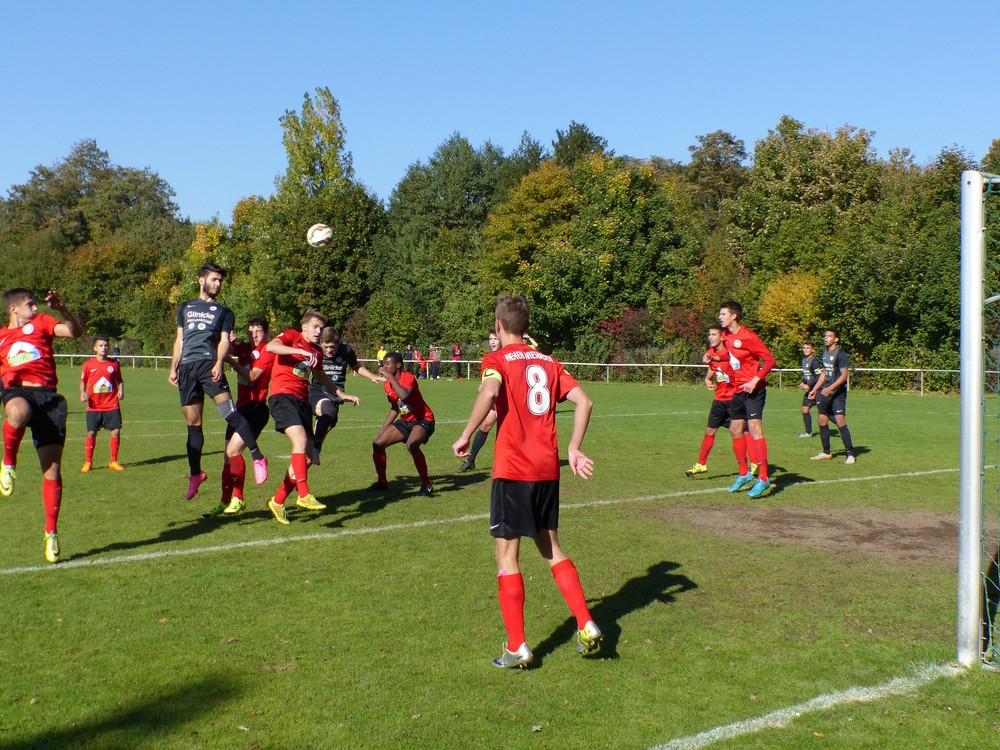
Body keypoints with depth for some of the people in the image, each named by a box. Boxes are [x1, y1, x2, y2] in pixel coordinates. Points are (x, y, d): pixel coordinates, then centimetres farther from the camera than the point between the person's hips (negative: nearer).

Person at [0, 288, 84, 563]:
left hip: (48, 396, 1)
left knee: (52, 468, -1)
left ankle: (51, 532, 12)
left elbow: (75, 332, 2)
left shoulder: (41, 322, 18)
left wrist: (62, 309, -13)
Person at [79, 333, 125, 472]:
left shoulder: (114, 363, 5)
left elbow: (119, 380, 13)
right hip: (94, 406, -1)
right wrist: (82, 393, -8)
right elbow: (83, 381, 9)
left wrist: (121, 391, -5)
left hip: (112, 405, 1)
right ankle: (88, 462, 13)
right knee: (91, 433, 0)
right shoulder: (88, 364, 2)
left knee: (116, 431, -4)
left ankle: (113, 462, 9)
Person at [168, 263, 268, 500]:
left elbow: (224, 340, 5)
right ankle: (195, 474, 16)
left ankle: (258, 458, -21)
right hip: (187, 367, 3)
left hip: (209, 364, -3)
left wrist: (219, 363, -14)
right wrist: (174, 368, 13)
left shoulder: (224, 312, 18)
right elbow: (179, 341, 24)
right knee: (192, 424, 5)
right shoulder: (185, 308, 26)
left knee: (229, 412, -21)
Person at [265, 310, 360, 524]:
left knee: (307, 454, 5)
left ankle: (278, 501, 13)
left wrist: (342, 395, 36)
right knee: (300, 440, -27)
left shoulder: (317, 351, 20)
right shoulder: (292, 336, 1)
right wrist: (301, 352, -25)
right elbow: (270, 346, -20)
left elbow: (321, 377, 37)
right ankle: (304, 495, -31)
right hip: (283, 396, -8)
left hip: (302, 400, 8)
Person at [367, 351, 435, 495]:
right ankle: (382, 482, 20)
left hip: (423, 420, -9)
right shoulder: (387, 384, 4)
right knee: (378, 443, -1)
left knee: (412, 444, -36)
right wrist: (382, 429, 12)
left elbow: (404, 395, -44)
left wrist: (390, 376, -34)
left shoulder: (408, 378, -21)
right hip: (405, 421, 9)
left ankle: (426, 485, -19)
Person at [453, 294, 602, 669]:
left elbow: (490, 391, -25)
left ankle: (516, 648, 5)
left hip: (513, 470, -6)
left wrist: (466, 435, -17)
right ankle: (586, 625, 16)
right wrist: (574, 449, 7)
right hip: (548, 469, 6)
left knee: (507, 553, 3)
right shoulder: (548, 362, 13)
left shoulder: (497, 359, -3)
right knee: (550, 546, 20)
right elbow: (583, 401, 3)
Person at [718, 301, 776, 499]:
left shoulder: (747, 337, -16)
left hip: (753, 390, -9)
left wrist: (755, 380, -23)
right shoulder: (726, 336, 8)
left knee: (754, 429, -14)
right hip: (738, 390, 9)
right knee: (736, 429, 11)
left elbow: (770, 359, -17)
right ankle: (744, 474, 25)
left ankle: (763, 478, -12)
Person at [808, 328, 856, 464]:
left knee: (840, 422, -14)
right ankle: (826, 453, 19)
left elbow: (844, 375, -17)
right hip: (824, 393, 8)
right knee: (822, 421, 9)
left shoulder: (841, 354, -11)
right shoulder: (825, 352, 13)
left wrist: (830, 388, -28)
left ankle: (850, 454, -8)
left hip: (837, 393, -8)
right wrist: (814, 389, 21)